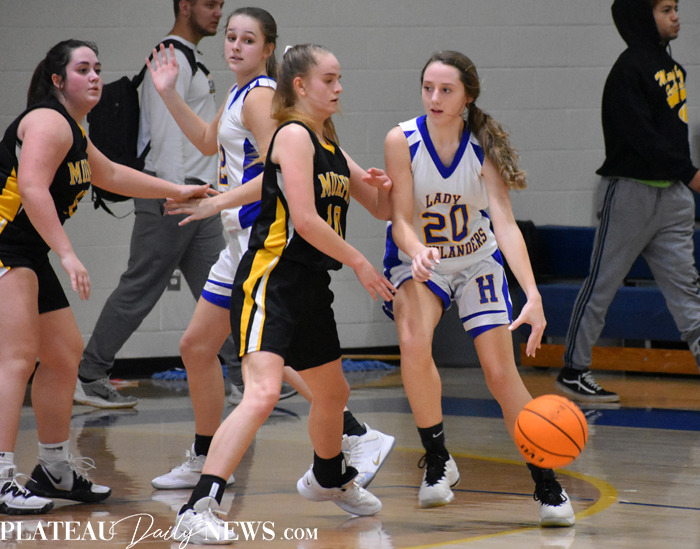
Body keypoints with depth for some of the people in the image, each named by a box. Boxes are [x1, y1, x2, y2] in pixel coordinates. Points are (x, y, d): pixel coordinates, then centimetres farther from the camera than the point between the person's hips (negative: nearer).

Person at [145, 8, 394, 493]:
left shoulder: (259, 95, -13)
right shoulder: (240, 93, 16)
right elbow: (208, 142, 33)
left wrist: (219, 201, -26)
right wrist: (169, 94, 27)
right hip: (243, 240, 10)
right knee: (198, 347, 13)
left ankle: (361, 439, -18)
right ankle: (205, 462, 24)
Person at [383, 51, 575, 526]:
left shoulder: (484, 147, -21)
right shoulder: (402, 141, -20)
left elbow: (505, 223, -30)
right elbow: (402, 220, -20)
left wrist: (533, 296, -41)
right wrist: (418, 253, -44)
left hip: (477, 260, 1)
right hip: (418, 260, 0)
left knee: (502, 373, -4)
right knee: (414, 344, -29)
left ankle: (547, 486, 10)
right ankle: (437, 461, -10)